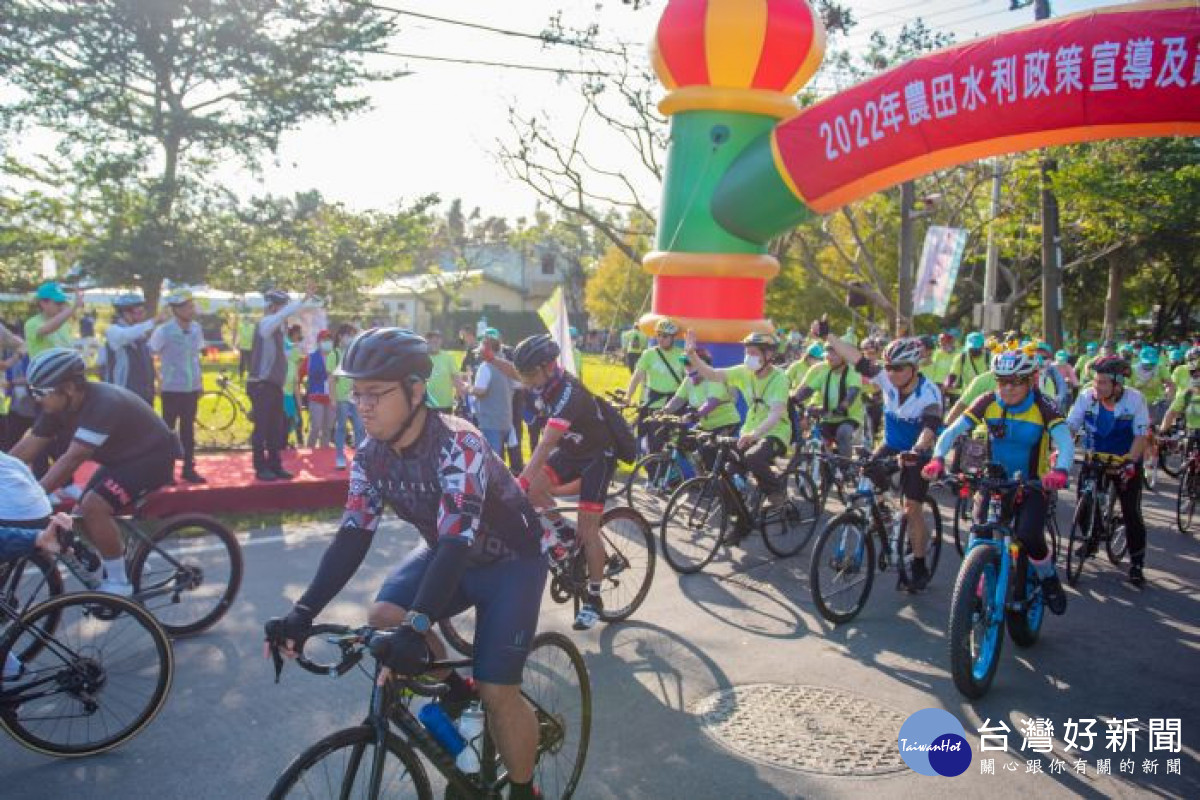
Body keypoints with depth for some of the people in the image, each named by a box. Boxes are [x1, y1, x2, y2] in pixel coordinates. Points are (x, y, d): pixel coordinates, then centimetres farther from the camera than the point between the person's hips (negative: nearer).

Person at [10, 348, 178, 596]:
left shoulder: (103, 404, -32)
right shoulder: (61, 405, -5)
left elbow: (72, 459, -36)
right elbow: (27, 448, -2)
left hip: (151, 458, -9)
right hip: (121, 456, 9)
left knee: (93, 506, -23)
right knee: (84, 511, 4)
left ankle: (119, 582, -9)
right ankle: (122, 563, 26)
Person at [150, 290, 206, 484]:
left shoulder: (196, 328, 2)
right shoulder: (163, 331, -13)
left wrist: (200, 380, 12)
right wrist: (158, 380, -8)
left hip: (192, 388, 5)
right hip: (172, 388, -5)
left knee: (188, 429, 11)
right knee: (168, 429, 4)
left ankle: (188, 468, 19)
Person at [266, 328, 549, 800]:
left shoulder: (458, 445, -33)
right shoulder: (371, 456, -12)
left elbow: (457, 542, -42)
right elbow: (352, 537, -15)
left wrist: (417, 628, -52)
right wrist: (303, 613, -26)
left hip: (508, 559, -6)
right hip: (443, 552, 7)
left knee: (497, 691, -14)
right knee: (384, 618, -16)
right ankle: (455, 691, 12)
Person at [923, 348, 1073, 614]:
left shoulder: (1043, 407, -16)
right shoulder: (988, 403, -10)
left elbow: (1065, 441, -29)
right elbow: (953, 431, -15)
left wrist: (1059, 470, -50)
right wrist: (937, 459, -34)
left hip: (1031, 485, -2)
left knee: (1029, 536, -23)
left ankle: (1048, 577, 10)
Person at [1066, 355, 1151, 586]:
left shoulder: (1135, 399, -19)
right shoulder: (1086, 396, -15)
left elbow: (1141, 435, -19)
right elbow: (1070, 426, -15)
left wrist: (1130, 461, -30)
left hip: (1126, 461, -2)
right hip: (1095, 459, 2)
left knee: (1132, 512, -5)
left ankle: (1137, 564, 9)